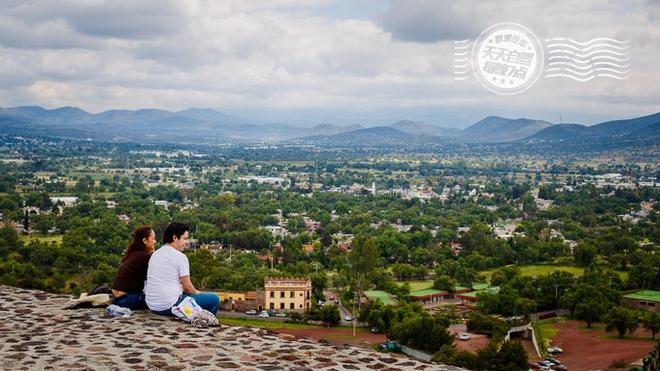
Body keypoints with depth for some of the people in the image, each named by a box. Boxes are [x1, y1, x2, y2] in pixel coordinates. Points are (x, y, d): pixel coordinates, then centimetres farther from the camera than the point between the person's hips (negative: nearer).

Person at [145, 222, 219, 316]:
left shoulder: (155, 254, 13)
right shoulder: (180, 256, -10)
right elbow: (187, 287, -10)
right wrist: (197, 293, 12)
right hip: (169, 307, -9)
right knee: (214, 299, -4)